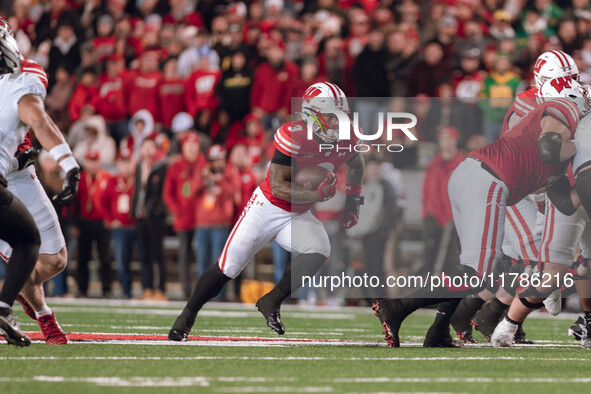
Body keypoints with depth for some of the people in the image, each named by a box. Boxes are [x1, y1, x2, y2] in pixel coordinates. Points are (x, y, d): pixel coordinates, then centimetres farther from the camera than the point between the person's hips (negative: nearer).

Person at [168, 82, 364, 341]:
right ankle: (187, 315, 18)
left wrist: (352, 202, 9)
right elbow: (278, 187, -27)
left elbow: (356, 164, 17)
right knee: (228, 267, -4)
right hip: (267, 208, -5)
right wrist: (317, 194, -38)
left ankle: (271, 302, -10)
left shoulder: (345, 141, -9)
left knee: (318, 251, -26)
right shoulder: (293, 137, -27)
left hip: (297, 216, 5)